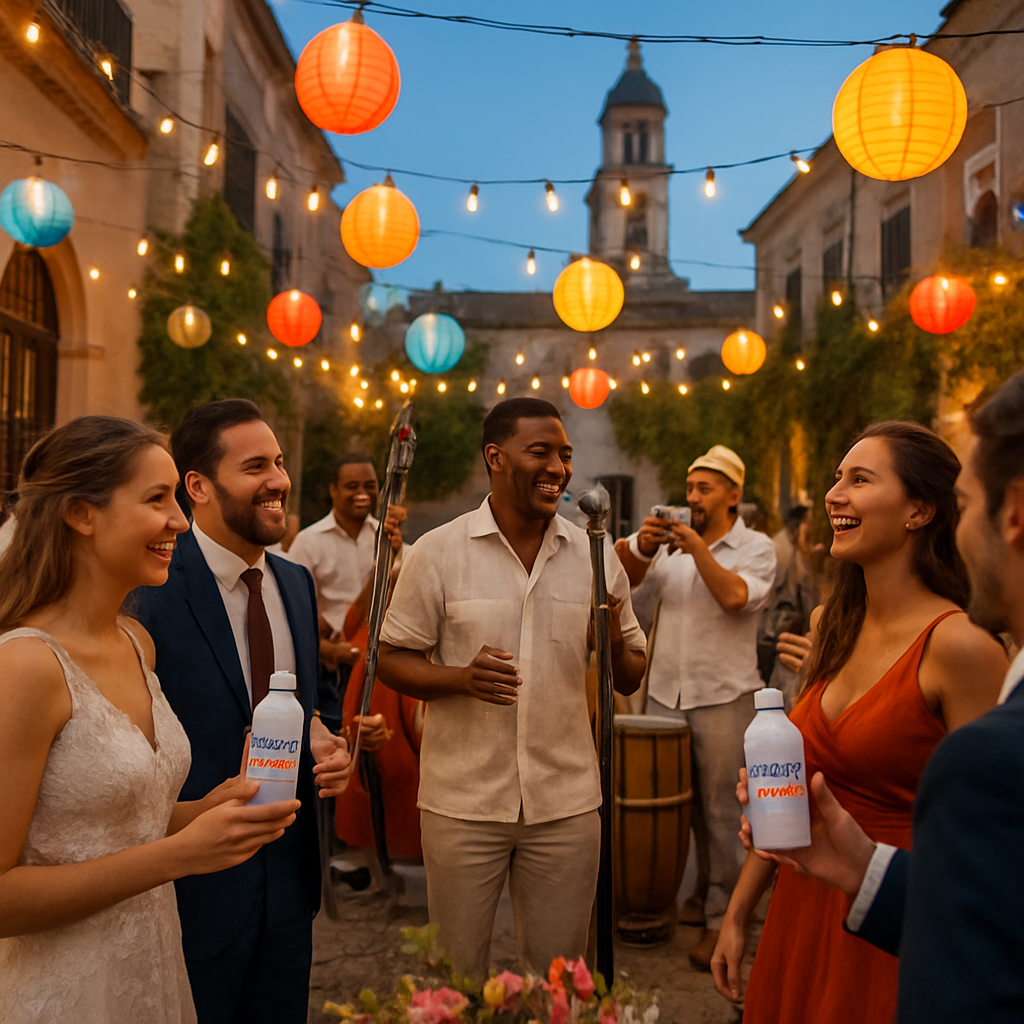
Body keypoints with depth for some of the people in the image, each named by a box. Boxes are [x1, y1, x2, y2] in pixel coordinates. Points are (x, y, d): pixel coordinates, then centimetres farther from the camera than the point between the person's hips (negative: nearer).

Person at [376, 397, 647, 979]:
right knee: (457, 975, 15)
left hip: (567, 802, 2)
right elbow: (393, 660, -2)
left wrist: (614, 642, -16)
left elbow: (631, 679, 7)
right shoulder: (437, 553, -6)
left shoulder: (595, 555, 2)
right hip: (463, 801, -2)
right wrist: (460, 678, -21)